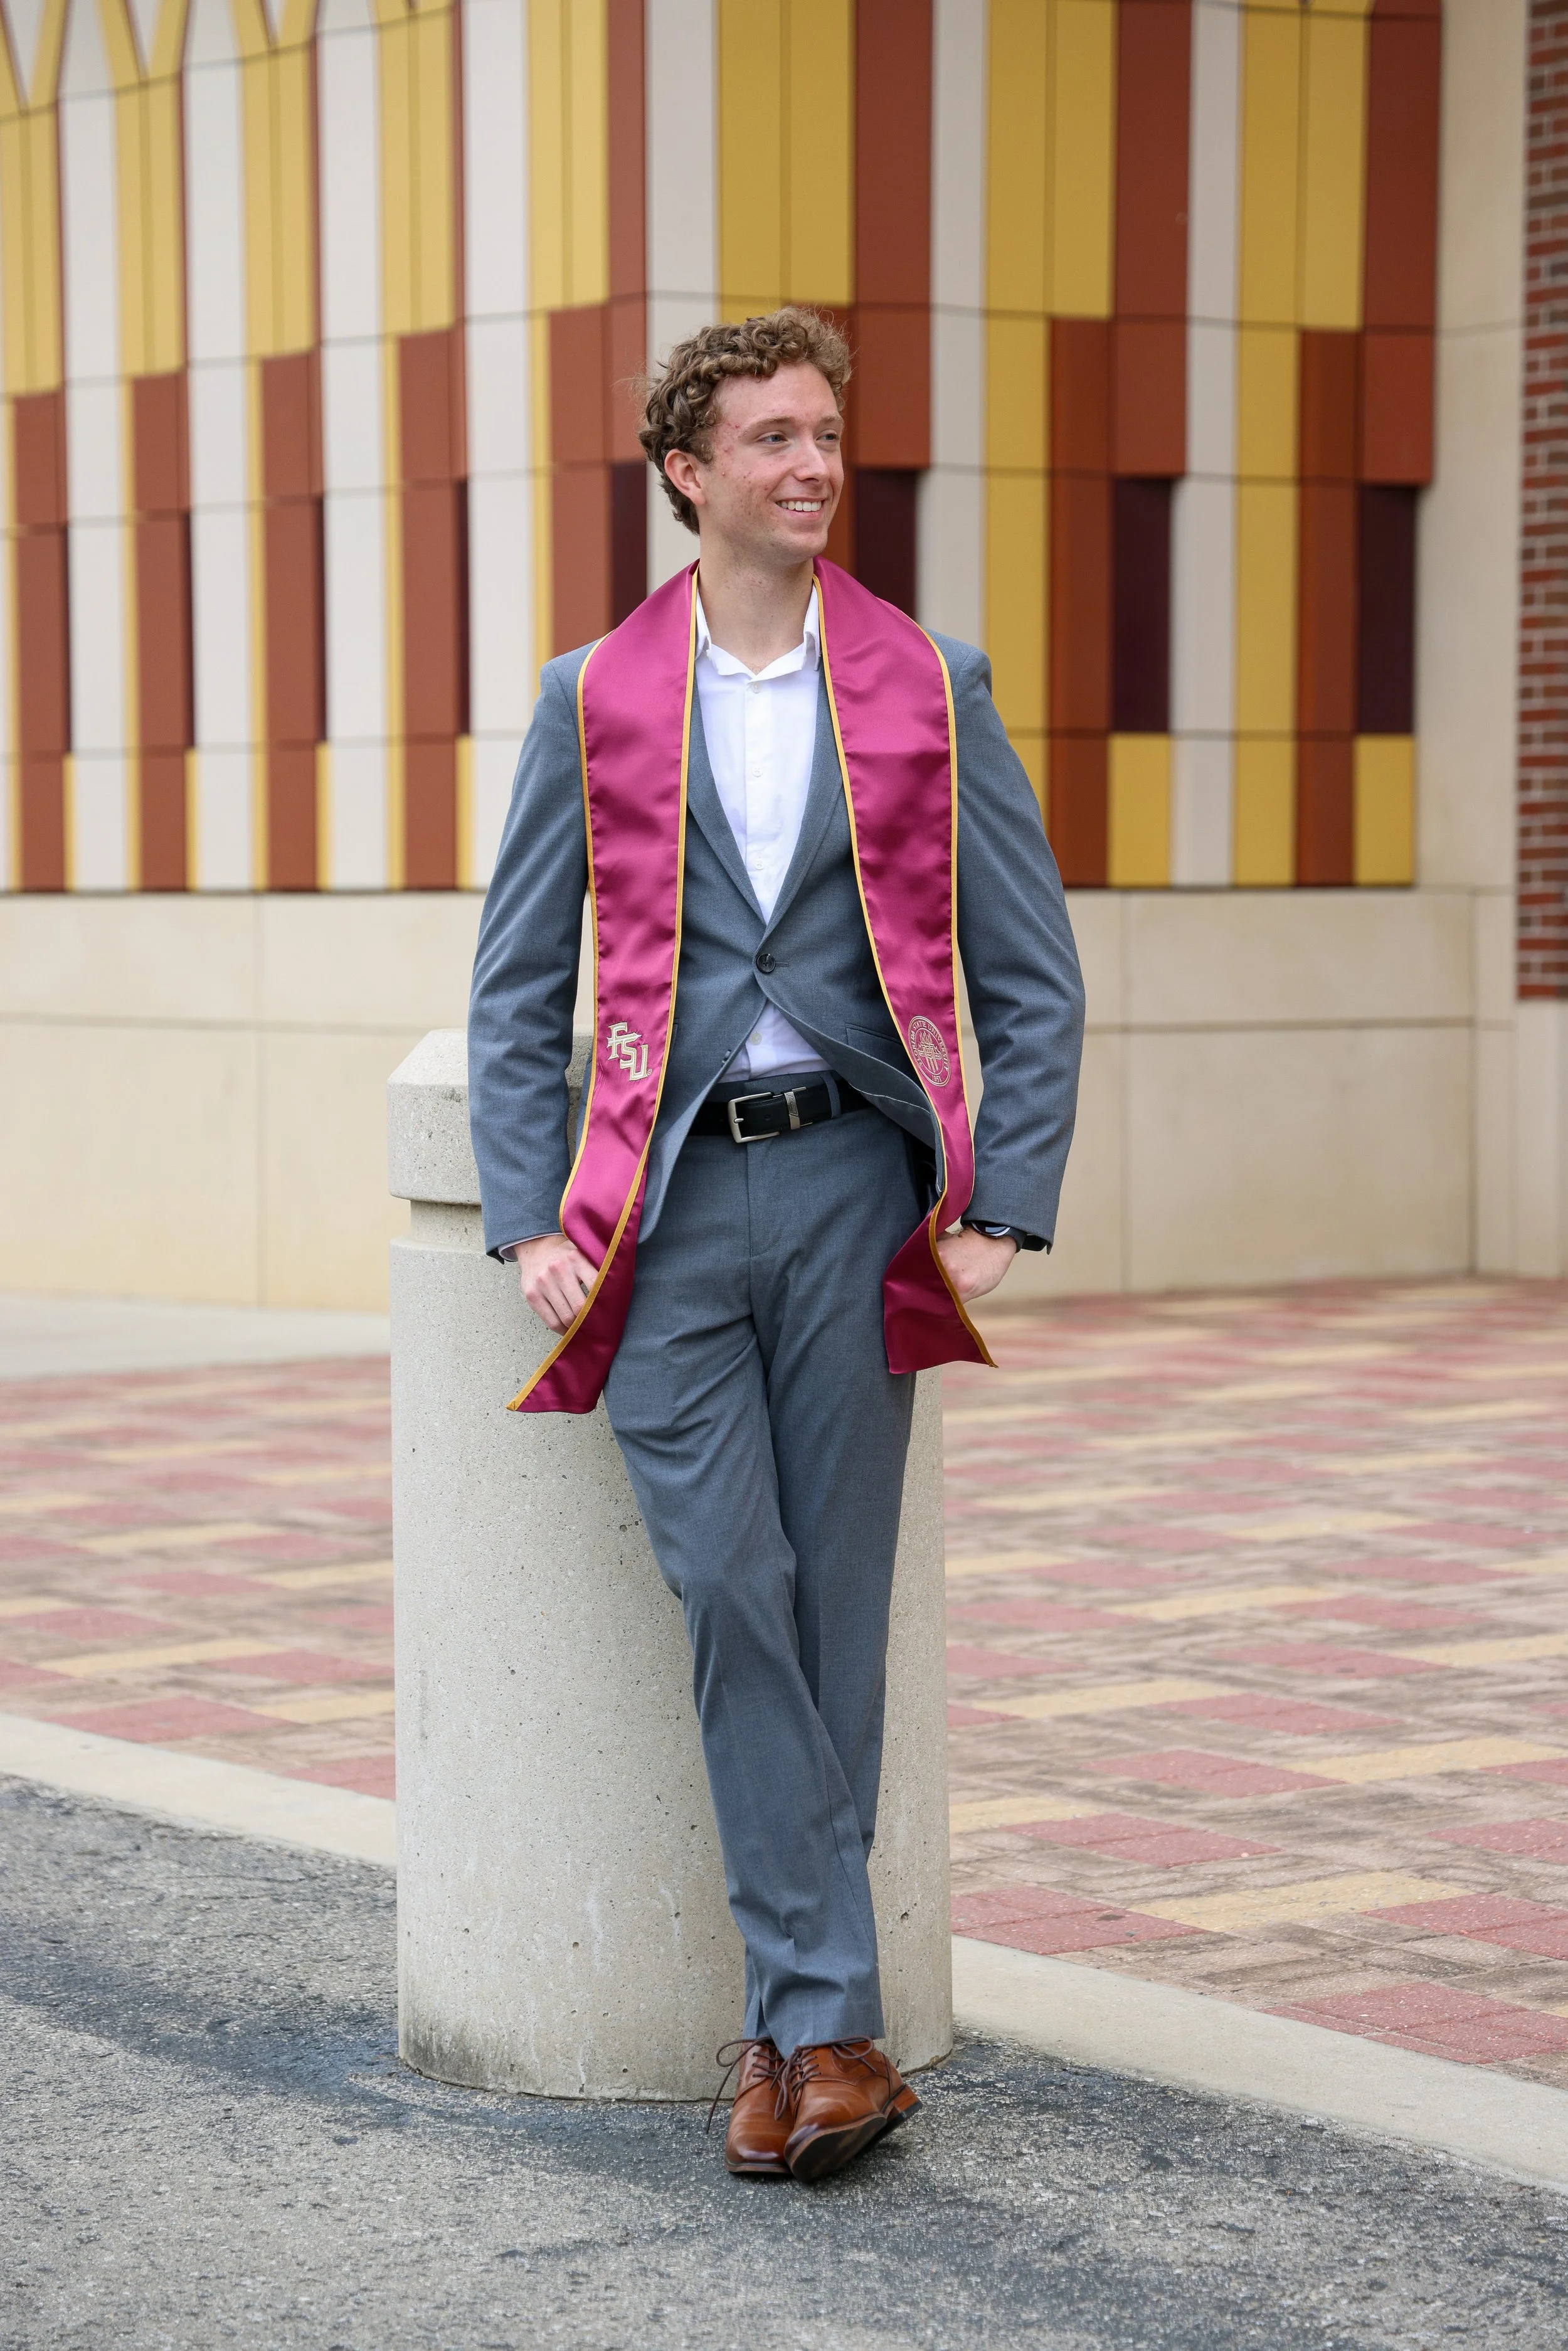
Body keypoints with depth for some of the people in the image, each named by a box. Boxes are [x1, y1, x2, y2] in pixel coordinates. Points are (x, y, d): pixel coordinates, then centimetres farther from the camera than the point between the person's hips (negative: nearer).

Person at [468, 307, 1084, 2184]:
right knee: (729, 1592, -9)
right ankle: (834, 2023, -5)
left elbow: (1031, 978, 7)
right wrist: (530, 1222, 0)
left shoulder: (929, 687, 7)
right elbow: (516, 987, 10)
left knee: (832, 1605, 1)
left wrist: (1004, 1208, -3)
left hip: (851, 1189, 0)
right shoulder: (592, 698, 8)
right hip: (666, 1205, 0)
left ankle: (791, 2028, 11)